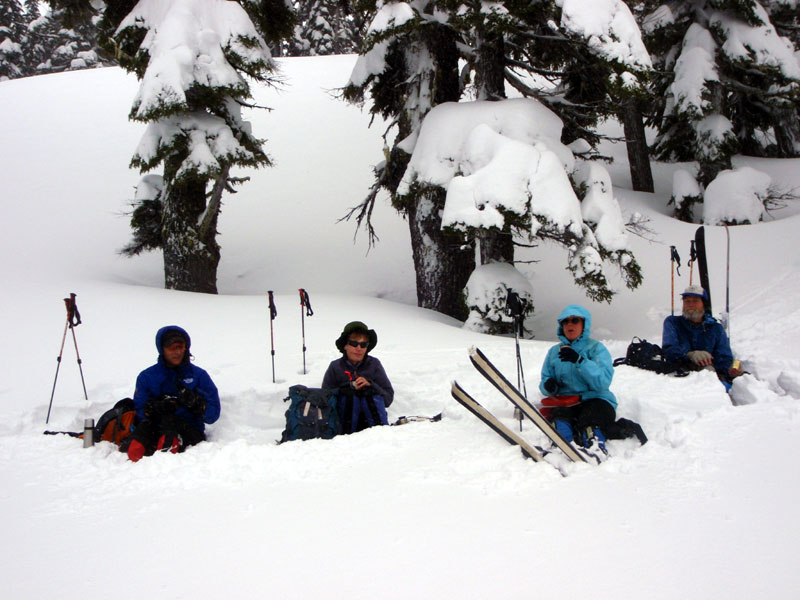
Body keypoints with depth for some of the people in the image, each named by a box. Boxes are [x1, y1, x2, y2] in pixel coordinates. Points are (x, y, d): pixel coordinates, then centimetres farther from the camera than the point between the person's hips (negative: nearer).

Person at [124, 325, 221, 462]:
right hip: (153, 428, 1)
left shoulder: (199, 375, 13)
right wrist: (156, 408, -15)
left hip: (190, 430, -1)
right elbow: (139, 413, 7)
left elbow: (212, 415, 8)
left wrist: (195, 402, -13)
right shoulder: (146, 377, 15)